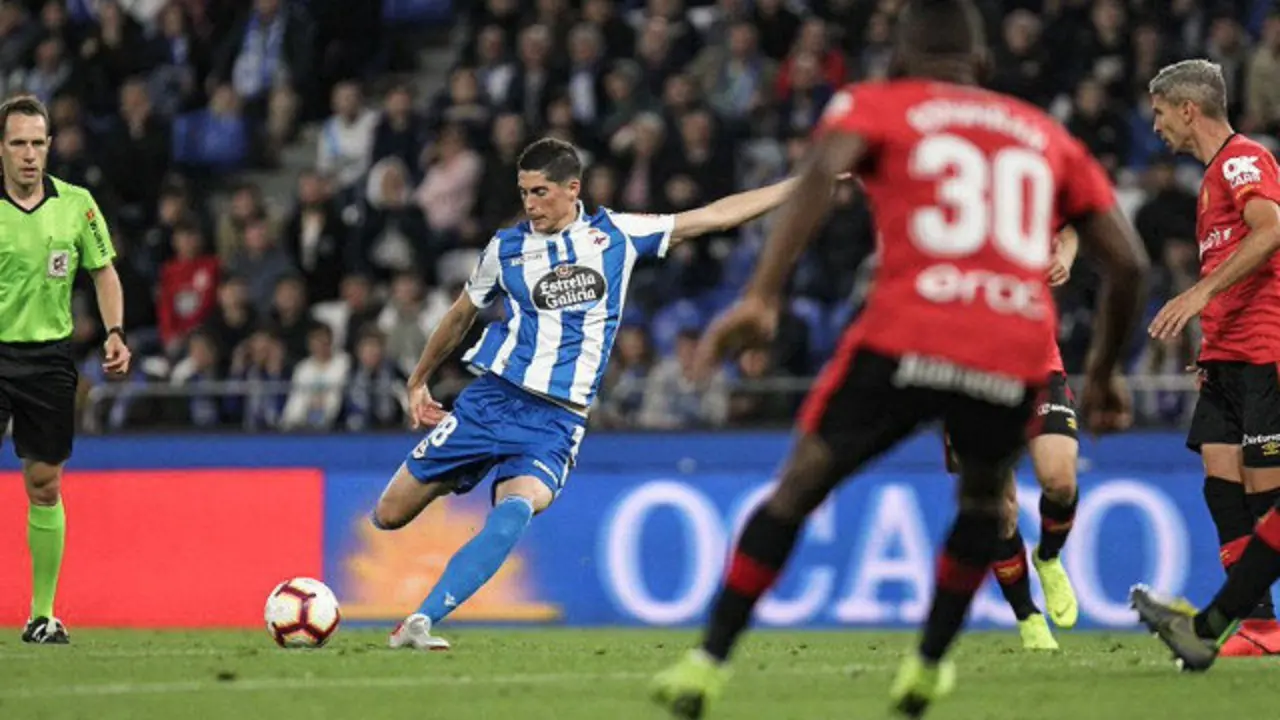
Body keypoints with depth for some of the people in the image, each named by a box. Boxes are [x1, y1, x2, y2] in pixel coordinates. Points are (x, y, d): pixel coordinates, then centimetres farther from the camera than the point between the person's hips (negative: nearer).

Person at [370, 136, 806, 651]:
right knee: (389, 516, -1)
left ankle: (420, 622, -33)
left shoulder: (618, 235, 5)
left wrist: (802, 185, 5)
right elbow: (461, 316, 22)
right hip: (493, 396, 1)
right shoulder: (507, 248, 6)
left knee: (517, 509, -31)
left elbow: (714, 217, 7)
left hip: (557, 419, -1)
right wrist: (418, 381, 28)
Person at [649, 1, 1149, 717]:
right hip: (1017, 356, 3)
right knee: (985, 496, 32)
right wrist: (1104, 370, 32)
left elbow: (822, 172, -7)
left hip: (906, 339, -2)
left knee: (799, 490, 14)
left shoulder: (876, 105, 16)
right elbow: (1129, 261, 19)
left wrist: (761, 296, -16)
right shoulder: (1046, 135, 25)